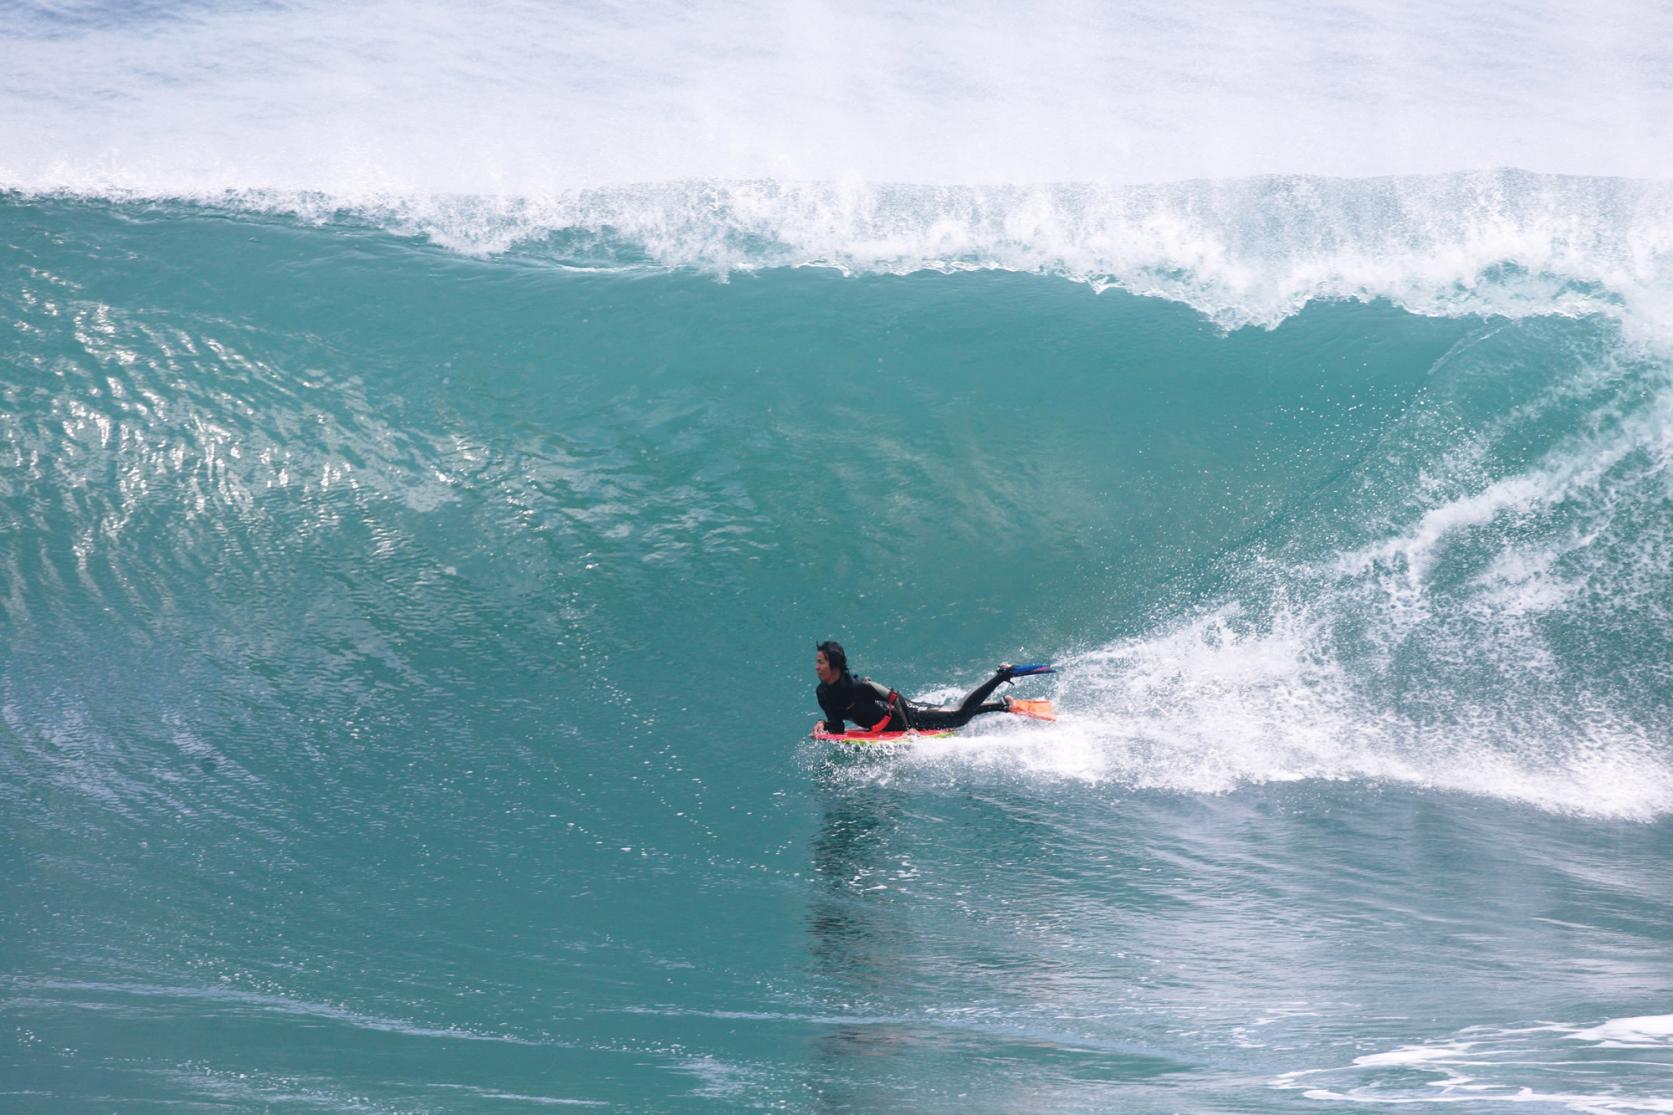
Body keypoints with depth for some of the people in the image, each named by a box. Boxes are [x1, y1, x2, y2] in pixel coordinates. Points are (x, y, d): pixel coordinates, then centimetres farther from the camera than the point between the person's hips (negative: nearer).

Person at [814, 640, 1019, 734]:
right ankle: (1002, 705, 35)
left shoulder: (857, 686, -31)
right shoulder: (823, 693, -9)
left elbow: (894, 697, -24)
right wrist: (823, 726, -23)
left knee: (960, 714, -3)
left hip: (906, 715, -6)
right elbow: (837, 727, -1)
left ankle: (1002, 675, 12)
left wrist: (909, 729, -25)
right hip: (889, 725, 6)